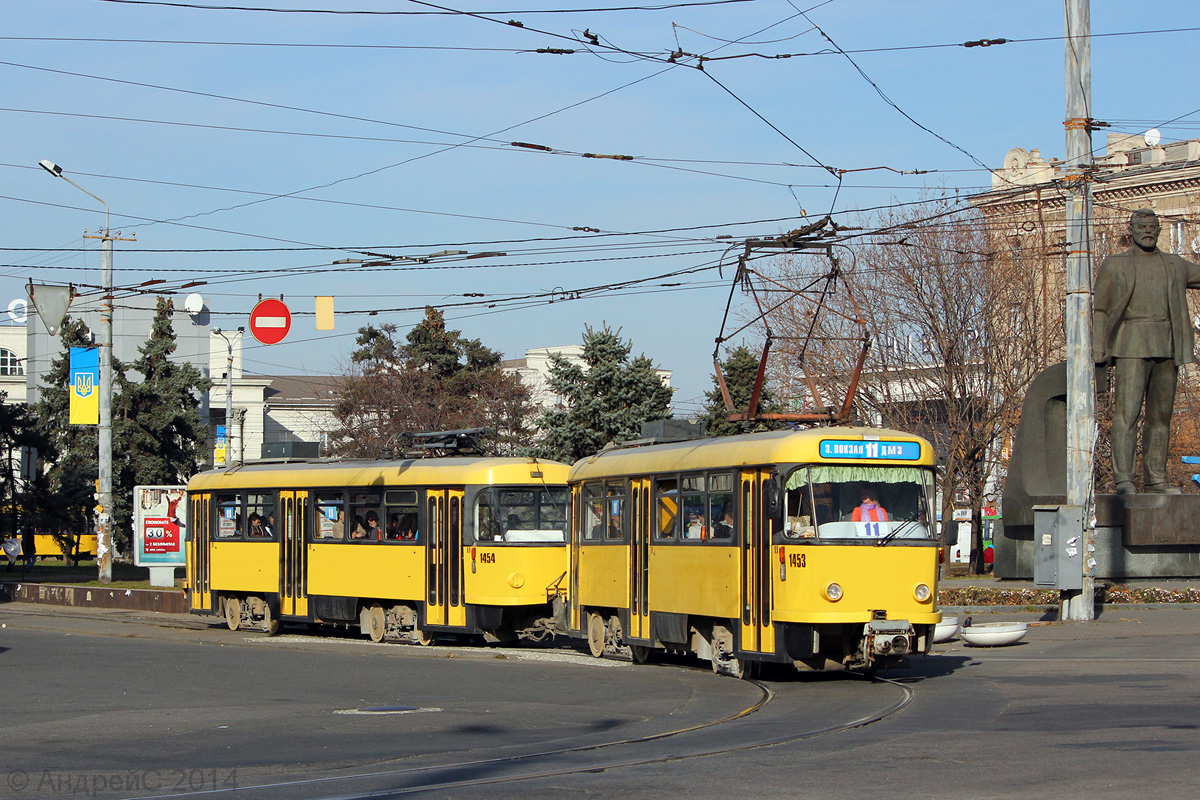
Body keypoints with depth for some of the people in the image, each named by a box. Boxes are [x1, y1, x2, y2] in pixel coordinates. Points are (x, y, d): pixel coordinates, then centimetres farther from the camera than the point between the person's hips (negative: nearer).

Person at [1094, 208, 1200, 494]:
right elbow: (1100, 310, 6)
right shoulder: (1114, 265, 10)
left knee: (1160, 415, 4)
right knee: (1127, 410, -14)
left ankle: (1155, 479, 9)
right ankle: (1123, 478, -21)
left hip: (1167, 348, 4)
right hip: (1132, 346, -4)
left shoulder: (1176, 265, 19)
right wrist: (1099, 350, -6)